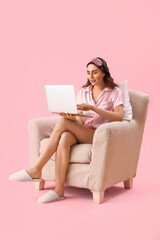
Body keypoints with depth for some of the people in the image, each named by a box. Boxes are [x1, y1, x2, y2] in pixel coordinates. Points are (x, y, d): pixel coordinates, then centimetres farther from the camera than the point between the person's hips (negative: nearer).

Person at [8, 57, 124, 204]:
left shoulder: (114, 92, 4)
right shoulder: (83, 91, 17)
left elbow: (119, 116, -14)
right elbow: (80, 120, 8)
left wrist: (92, 107, -22)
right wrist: (72, 117, -17)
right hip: (81, 134, 4)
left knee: (63, 122, -29)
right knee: (64, 138, -34)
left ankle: (36, 170, -27)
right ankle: (59, 190, -35)